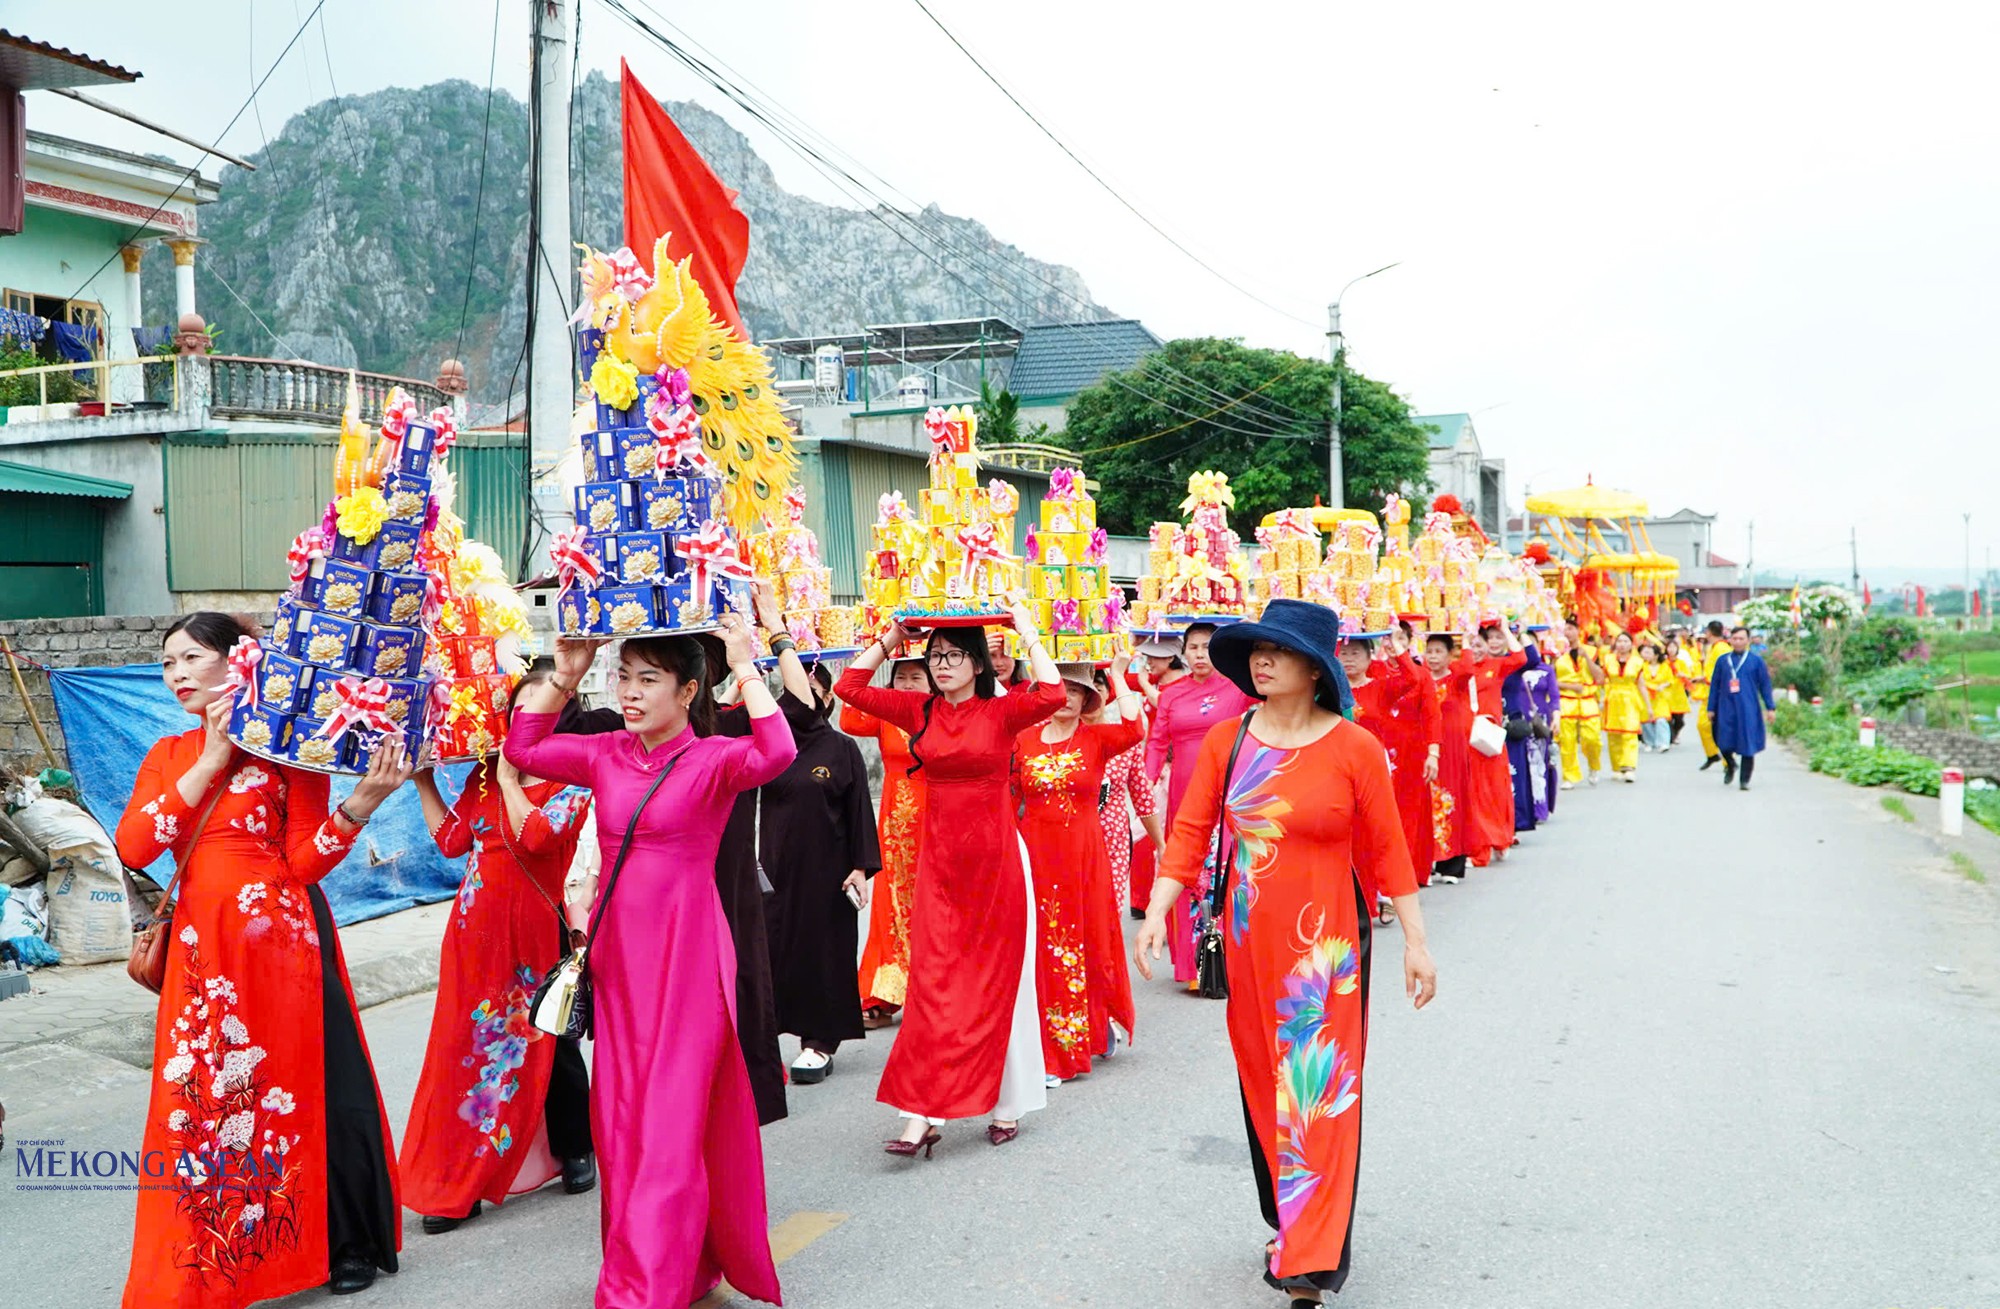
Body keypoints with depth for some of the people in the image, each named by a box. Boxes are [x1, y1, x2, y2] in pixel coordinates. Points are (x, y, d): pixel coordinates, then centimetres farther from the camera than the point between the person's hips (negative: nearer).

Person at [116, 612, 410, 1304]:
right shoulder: (168, 754, 11)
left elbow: (304, 862, -7)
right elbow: (133, 848, -5)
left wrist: (360, 802, -22)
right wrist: (211, 762, -9)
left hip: (279, 937, -4)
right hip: (201, 945, 5)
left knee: (303, 1083, 2)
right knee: (201, 1094, 8)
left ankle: (346, 1244, 20)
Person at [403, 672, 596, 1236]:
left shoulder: (573, 782, -8)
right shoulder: (485, 772, 9)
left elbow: (535, 836, -23)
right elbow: (451, 838, 11)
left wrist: (510, 777, -14)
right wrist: (423, 780, 10)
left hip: (535, 927, -4)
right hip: (476, 928, 5)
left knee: (549, 1043, 9)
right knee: (466, 1043, 4)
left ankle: (575, 1150, 30)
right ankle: (458, 1180, 12)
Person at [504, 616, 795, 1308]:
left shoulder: (712, 758, -8)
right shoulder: (606, 756, 8)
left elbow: (775, 754, -28)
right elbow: (522, 749, 12)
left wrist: (745, 668, -24)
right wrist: (564, 674, 5)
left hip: (686, 960, -6)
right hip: (618, 958, 6)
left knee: (670, 1125, -3)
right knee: (620, 1123, 10)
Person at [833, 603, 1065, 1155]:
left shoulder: (1001, 712, -5)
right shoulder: (919, 711, 4)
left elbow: (1052, 695, -24)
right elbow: (849, 687, 3)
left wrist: (1028, 634, -15)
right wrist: (890, 638, 1)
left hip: (995, 858, -2)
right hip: (938, 859, 2)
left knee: (1000, 981, 7)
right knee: (933, 981, -1)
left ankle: (1007, 1104, 21)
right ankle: (922, 1116, 0)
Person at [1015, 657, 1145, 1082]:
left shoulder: (1097, 739, 0)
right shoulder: (1023, 740, 5)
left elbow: (1134, 730, -22)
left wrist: (1118, 677, -15)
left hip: (1083, 854, -1)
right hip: (1036, 853, 1)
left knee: (1086, 939, 7)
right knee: (1042, 945, 3)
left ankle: (1097, 1026, 30)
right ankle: (1050, 1052, 13)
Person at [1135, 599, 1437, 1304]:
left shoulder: (1354, 749, -8)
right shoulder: (1226, 740, 0)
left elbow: (1386, 849, -4)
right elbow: (1189, 832, -1)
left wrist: (1415, 942, -2)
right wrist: (1156, 912, -10)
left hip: (1326, 944, -4)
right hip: (1249, 941, 4)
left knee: (1320, 1088, -1)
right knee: (1262, 1082, 15)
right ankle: (1288, 1222, 34)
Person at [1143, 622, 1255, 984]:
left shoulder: (1236, 687, 0)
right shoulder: (1170, 693, 8)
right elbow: (1157, 743, 5)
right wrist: (1146, 784, -8)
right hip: (1183, 793, 3)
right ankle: (1191, 960, 15)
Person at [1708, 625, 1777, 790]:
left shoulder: (1756, 660, 4)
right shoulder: (1722, 660, 8)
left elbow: (1765, 685, 5)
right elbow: (1715, 685, 11)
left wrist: (1770, 708, 2)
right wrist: (1711, 708, 9)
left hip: (1748, 709, -1)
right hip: (1726, 708, 2)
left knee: (1747, 745, -2)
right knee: (1723, 741, -2)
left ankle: (1744, 780, 9)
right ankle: (1731, 765, 30)